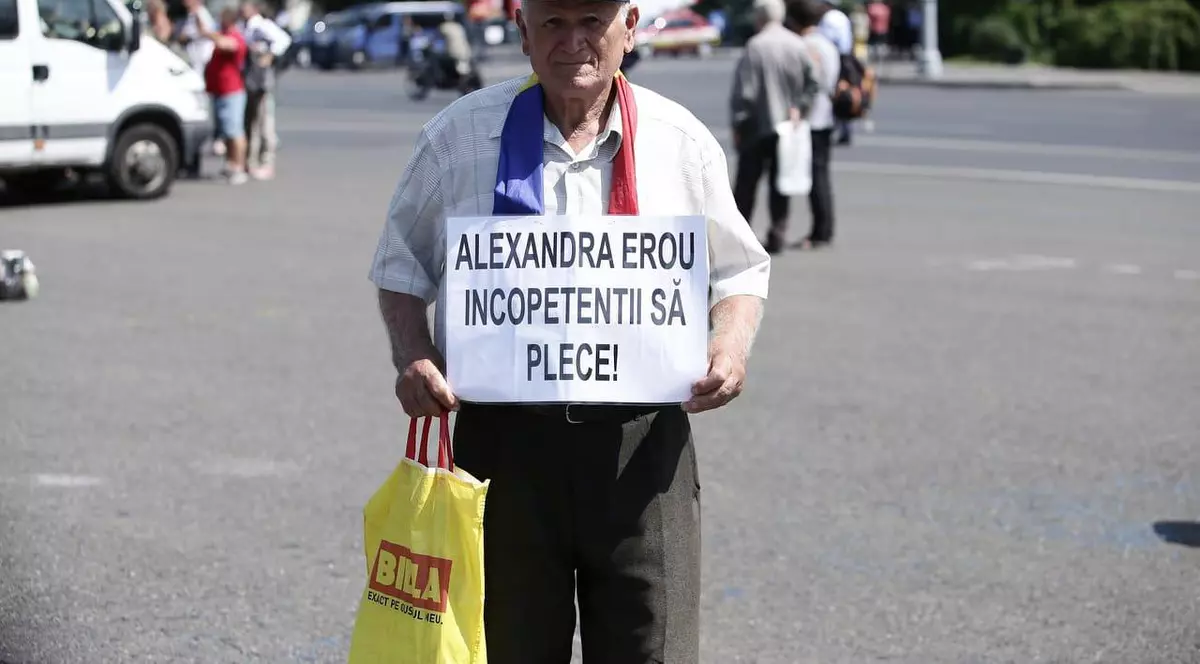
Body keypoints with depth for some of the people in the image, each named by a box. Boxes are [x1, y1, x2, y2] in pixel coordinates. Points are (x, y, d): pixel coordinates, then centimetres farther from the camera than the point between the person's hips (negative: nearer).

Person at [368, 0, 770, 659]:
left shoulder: (682, 142, 4)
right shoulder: (459, 136, 2)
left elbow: (737, 270, 14)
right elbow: (401, 263, 12)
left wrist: (732, 344, -6)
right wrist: (412, 356, -6)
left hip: (641, 444, 0)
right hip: (503, 438, 0)